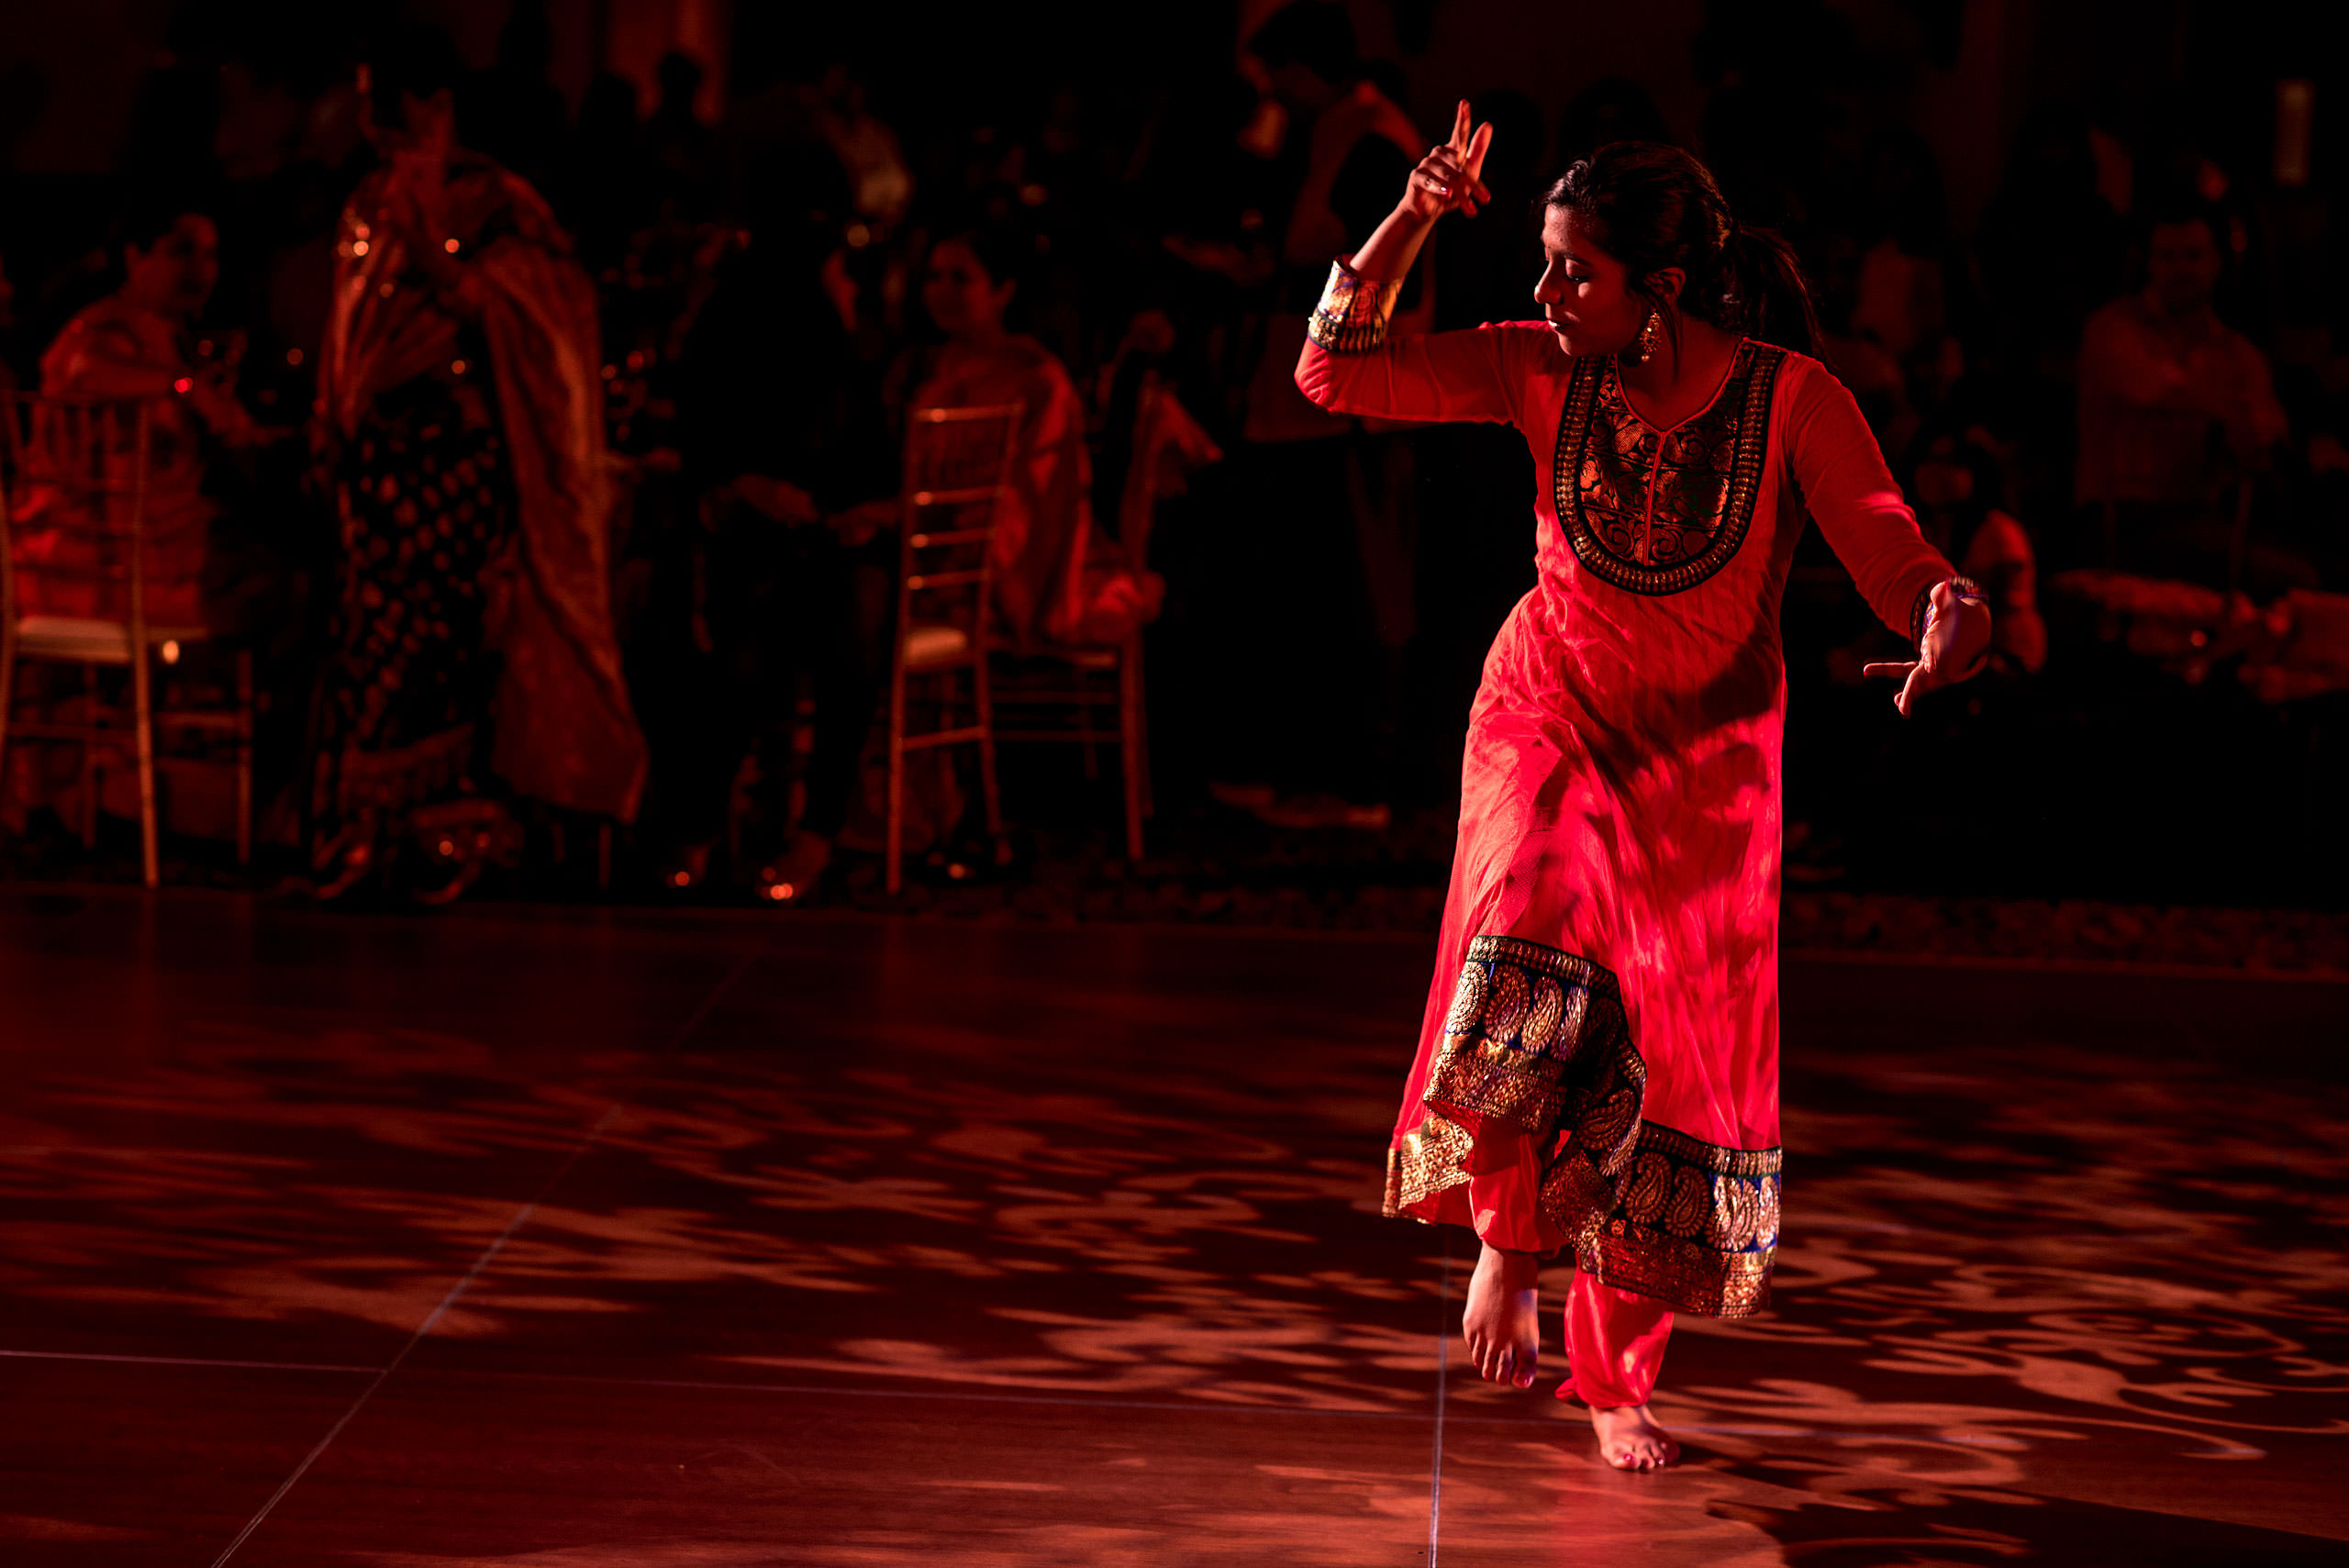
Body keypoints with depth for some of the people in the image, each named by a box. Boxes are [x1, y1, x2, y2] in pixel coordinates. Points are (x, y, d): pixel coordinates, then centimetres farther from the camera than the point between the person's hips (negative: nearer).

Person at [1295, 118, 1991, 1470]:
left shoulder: (1792, 398, -19)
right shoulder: (1540, 372, -12)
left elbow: (1893, 552, -25)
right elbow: (1336, 372, -10)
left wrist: (1949, 614, -48)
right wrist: (1416, 219, -21)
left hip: (1707, 760, 0)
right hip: (1551, 712, 0)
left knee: (1674, 1064, 3)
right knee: (1532, 949, -30)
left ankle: (1618, 1377, 21)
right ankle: (1506, 1236, -8)